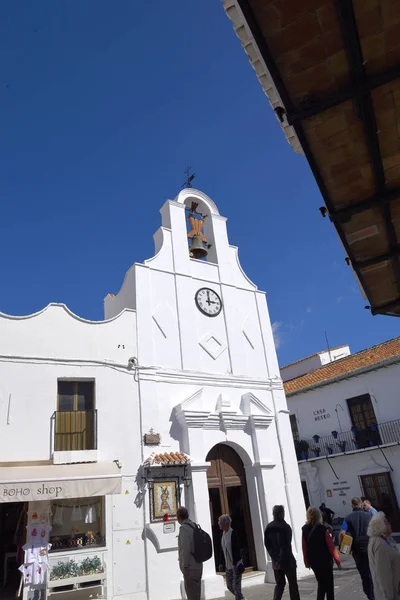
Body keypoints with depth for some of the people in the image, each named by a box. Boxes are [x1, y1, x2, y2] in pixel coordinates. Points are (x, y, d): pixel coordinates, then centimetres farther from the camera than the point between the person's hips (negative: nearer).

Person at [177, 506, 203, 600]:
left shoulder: (184, 528, -16)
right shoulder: (194, 527, 13)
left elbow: (185, 549, -23)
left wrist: (185, 567, -19)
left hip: (190, 568, -9)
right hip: (197, 566, 9)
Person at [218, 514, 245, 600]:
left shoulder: (233, 533, -16)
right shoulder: (223, 534, 6)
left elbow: (236, 550, -19)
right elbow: (223, 550, 12)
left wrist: (235, 564, -22)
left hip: (236, 565, -7)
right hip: (228, 565, 8)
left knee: (236, 586, -3)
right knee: (229, 585, 13)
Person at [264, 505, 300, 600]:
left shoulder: (268, 527, 3)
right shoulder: (285, 527, -16)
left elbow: (267, 544, 4)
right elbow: (286, 546, -19)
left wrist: (274, 558, 6)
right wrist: (280, 560, -12)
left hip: (276, 561, 5)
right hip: (287, 560, -5)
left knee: (279, 584, 16)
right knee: (292, 584, 10)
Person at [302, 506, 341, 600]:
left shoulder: (304, 530, -7)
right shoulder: (323, 529, -18)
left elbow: (304, 548, -2)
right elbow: (331, 547, -14)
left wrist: (306, 561, 10)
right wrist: (337, 561, -3)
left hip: (313, 561, 4)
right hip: (325, 560, -4)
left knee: (321, 584, 21)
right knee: (329, 585, 12)